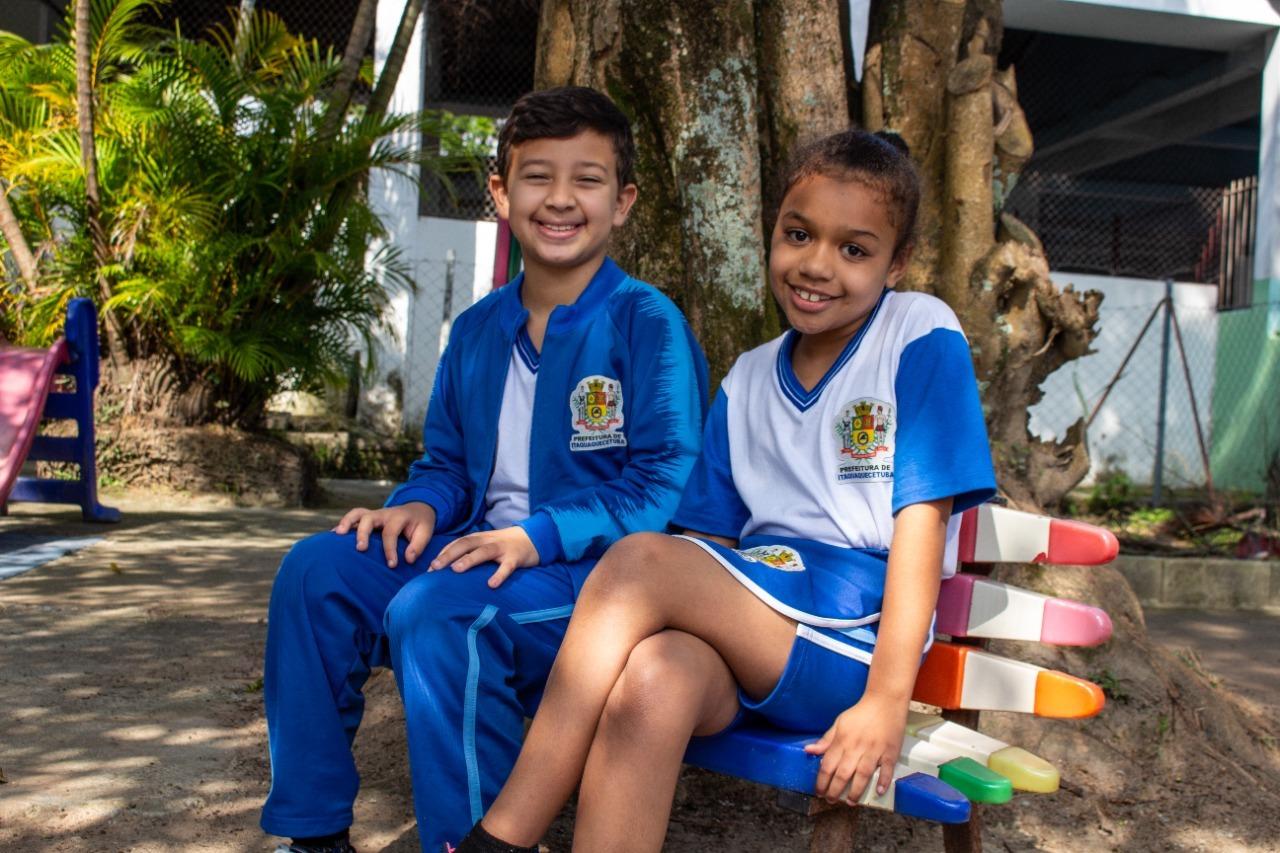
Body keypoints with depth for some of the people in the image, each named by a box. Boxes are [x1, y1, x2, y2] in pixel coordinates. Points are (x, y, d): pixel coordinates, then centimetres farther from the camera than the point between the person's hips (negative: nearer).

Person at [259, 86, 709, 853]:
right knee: (317, 569, -10)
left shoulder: (648, 324, -8)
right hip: (481, 551, 7)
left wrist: (539, 536, -22)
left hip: (598, 570, -7)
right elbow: (448, 461, 22)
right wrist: (421, 506, -2)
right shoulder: (478, 330, 13)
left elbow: (668, 486, -13)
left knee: (436, 611, -32)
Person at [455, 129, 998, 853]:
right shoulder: (748, 380, 15)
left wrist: (887, 699, -14)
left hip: (853, 644, -4)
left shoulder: (922, 338, -1)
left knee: (640, 558, -26)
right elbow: (716, 542, 12)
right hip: (744, 633, 4)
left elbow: (921, 520, -8)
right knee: (654, 678, -32)